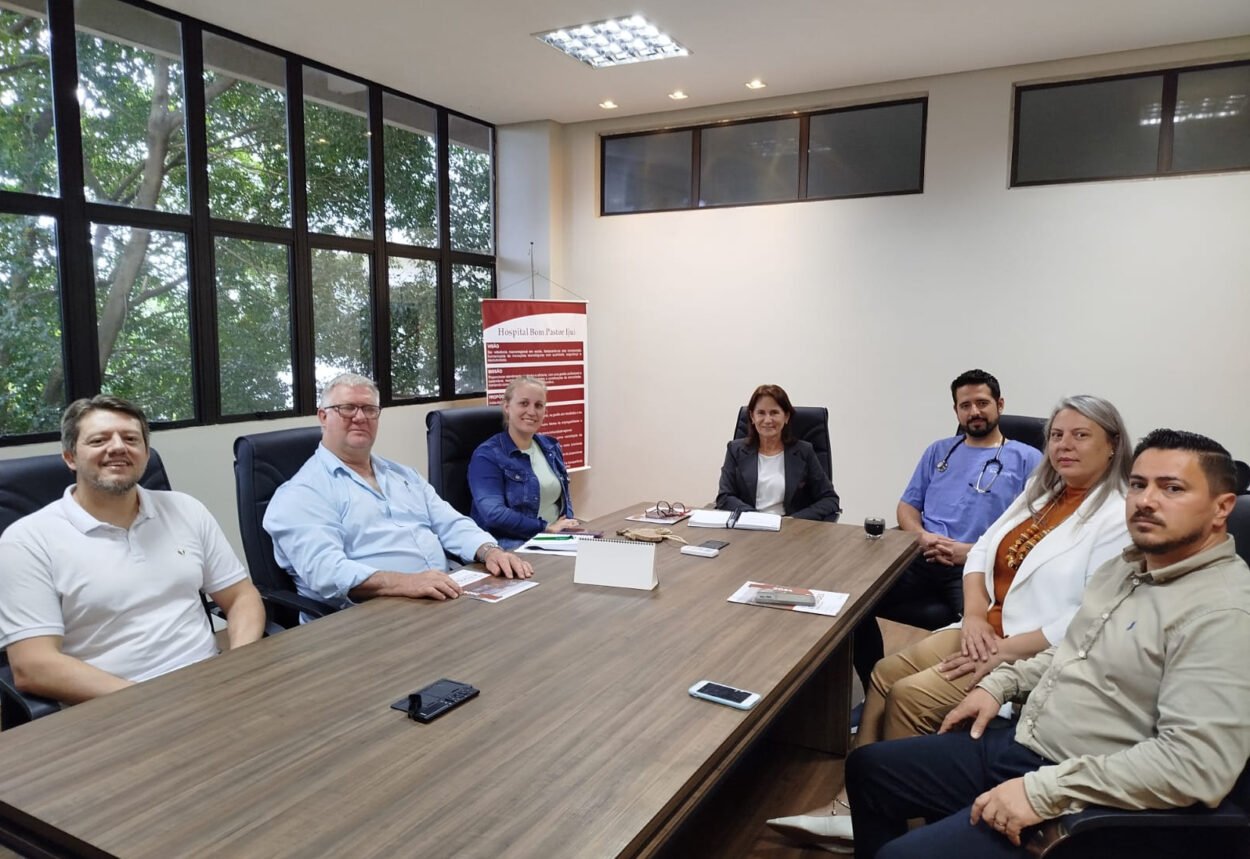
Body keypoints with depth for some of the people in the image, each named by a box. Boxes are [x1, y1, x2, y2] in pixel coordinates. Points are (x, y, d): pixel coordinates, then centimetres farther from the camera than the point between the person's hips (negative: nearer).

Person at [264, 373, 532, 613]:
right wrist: (402, 582, -31)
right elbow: (324, 569, -18)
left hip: (445, 598, 7)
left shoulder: (403, 475, 22)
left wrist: (489, 551, -5)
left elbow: (452, 524, 17)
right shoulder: (302, 493, -3)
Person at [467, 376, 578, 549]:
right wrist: (547, 528, -17)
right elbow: (494, 514, -18)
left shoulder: (551, 447, 14)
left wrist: (569, 525, 2)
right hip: (510, 545, -7)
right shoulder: (487, 455, -7)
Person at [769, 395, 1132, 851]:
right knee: (886, 672, -5)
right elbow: (982, 551, 11)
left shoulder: (1121, 516, -14)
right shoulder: (1040, 492, 12)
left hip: (1038, 655, -8)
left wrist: (1006, 651, -22)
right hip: (986, 631, 8)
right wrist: (974, 614, -7)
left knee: (911, 695, -19)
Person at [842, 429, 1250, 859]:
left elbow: (1197, 762, -29)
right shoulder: (1125, 566, 10)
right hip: (1017, 742, 9)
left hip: (1080, 802, -9)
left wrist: (1044, 790, -28)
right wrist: (1000, 683, 10)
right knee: (867, 767, 13)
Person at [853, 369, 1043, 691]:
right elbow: (907, 506, 21)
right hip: (923, 560, 4)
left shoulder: (1027, 458, 10)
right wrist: (922, 536, -2)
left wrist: (973, 551, -12)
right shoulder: (939, 451, 24)